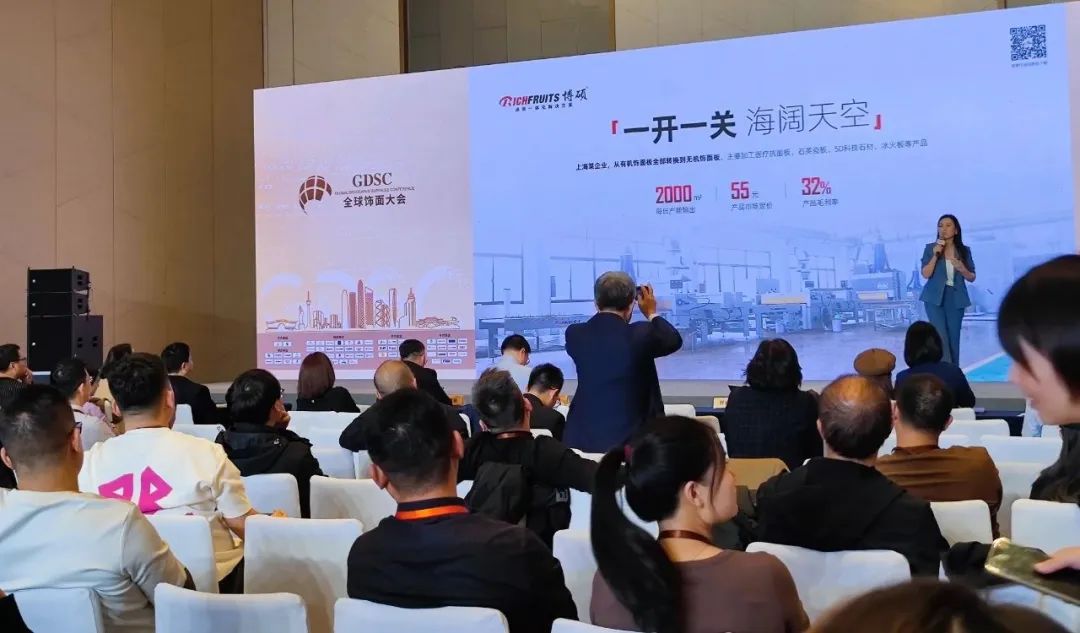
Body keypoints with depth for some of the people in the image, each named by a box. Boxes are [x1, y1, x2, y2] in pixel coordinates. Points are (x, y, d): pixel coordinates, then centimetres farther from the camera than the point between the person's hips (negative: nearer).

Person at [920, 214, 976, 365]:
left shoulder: (964, 251, 6)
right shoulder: (930, 248, 0)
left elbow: (972, 278, 9)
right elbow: (926, 274, -8)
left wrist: (962, 269, -11)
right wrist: (935, 255, -18)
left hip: (956, 298, 2)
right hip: (935, 298, -2)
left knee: (953, 338, 4)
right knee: (941, 337, -11)